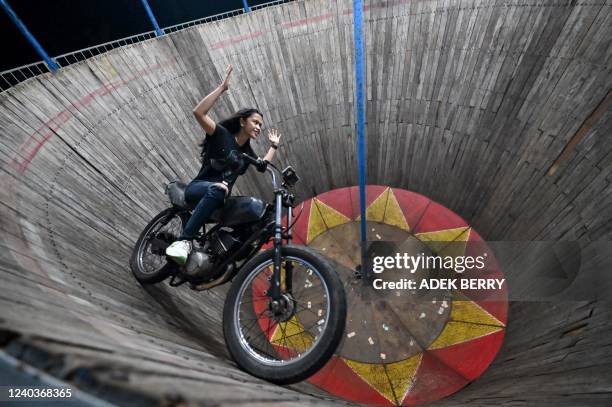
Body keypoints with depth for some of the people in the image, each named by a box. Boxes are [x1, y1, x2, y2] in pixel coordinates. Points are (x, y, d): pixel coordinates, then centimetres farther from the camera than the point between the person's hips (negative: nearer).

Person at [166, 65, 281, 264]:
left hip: (220, 201, 6)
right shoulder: (222, 134, -4)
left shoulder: (247, 153, 15)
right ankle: (184, 241, -37)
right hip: (198, 189, -5)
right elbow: (198, 112, -19)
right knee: (217, 189, -42)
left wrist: (274, 145, 30)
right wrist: (222, 87, -21)